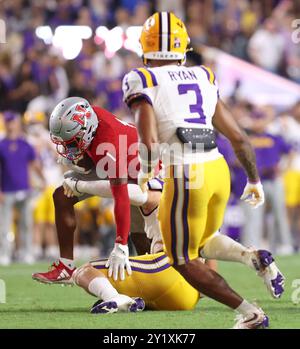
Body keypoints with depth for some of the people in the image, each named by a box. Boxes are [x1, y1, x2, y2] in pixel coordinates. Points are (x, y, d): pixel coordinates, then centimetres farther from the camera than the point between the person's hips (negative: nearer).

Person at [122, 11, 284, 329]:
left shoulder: (142, 82, -3)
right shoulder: (203, 79, 13)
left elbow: (149, 144, -13)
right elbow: (238, 139, 14)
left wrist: (144, 171, 8)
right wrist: (254, 181, 27)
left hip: (185, 176, -6)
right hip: (218, 170, 6)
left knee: (184, 261, 9)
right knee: (201, 244, 30)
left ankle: (249, 313, 0)